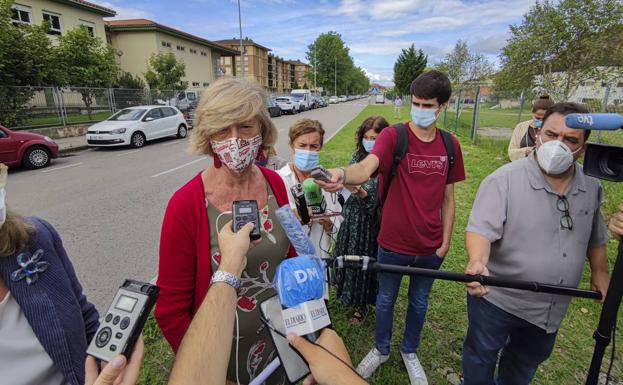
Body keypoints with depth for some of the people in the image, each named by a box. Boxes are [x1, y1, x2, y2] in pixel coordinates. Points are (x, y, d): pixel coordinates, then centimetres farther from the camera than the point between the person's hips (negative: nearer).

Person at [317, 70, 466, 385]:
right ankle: (381, 349, 47)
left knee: (419, 303, 23)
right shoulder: (393, 136, -15)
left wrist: (446, 240, 3)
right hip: (394, 243, -3)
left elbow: (447, 197, 5)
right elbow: (367, 167, -35)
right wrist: (344, 174, -57)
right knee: (386, 299, 19)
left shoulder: (451, 145, -2)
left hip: (430, 247, 3)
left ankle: (410, 352, 50)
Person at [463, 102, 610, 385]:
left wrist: (600, 271, 11)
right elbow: (481, 229, -29)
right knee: (481, 357, 16)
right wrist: (477, 262, -46)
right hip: (497, 298, -5)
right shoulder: (503, 180, -21)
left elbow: (595, 236, 16)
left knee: (528, 360, 29)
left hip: (551, 307, 6)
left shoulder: (591, 187, 0)